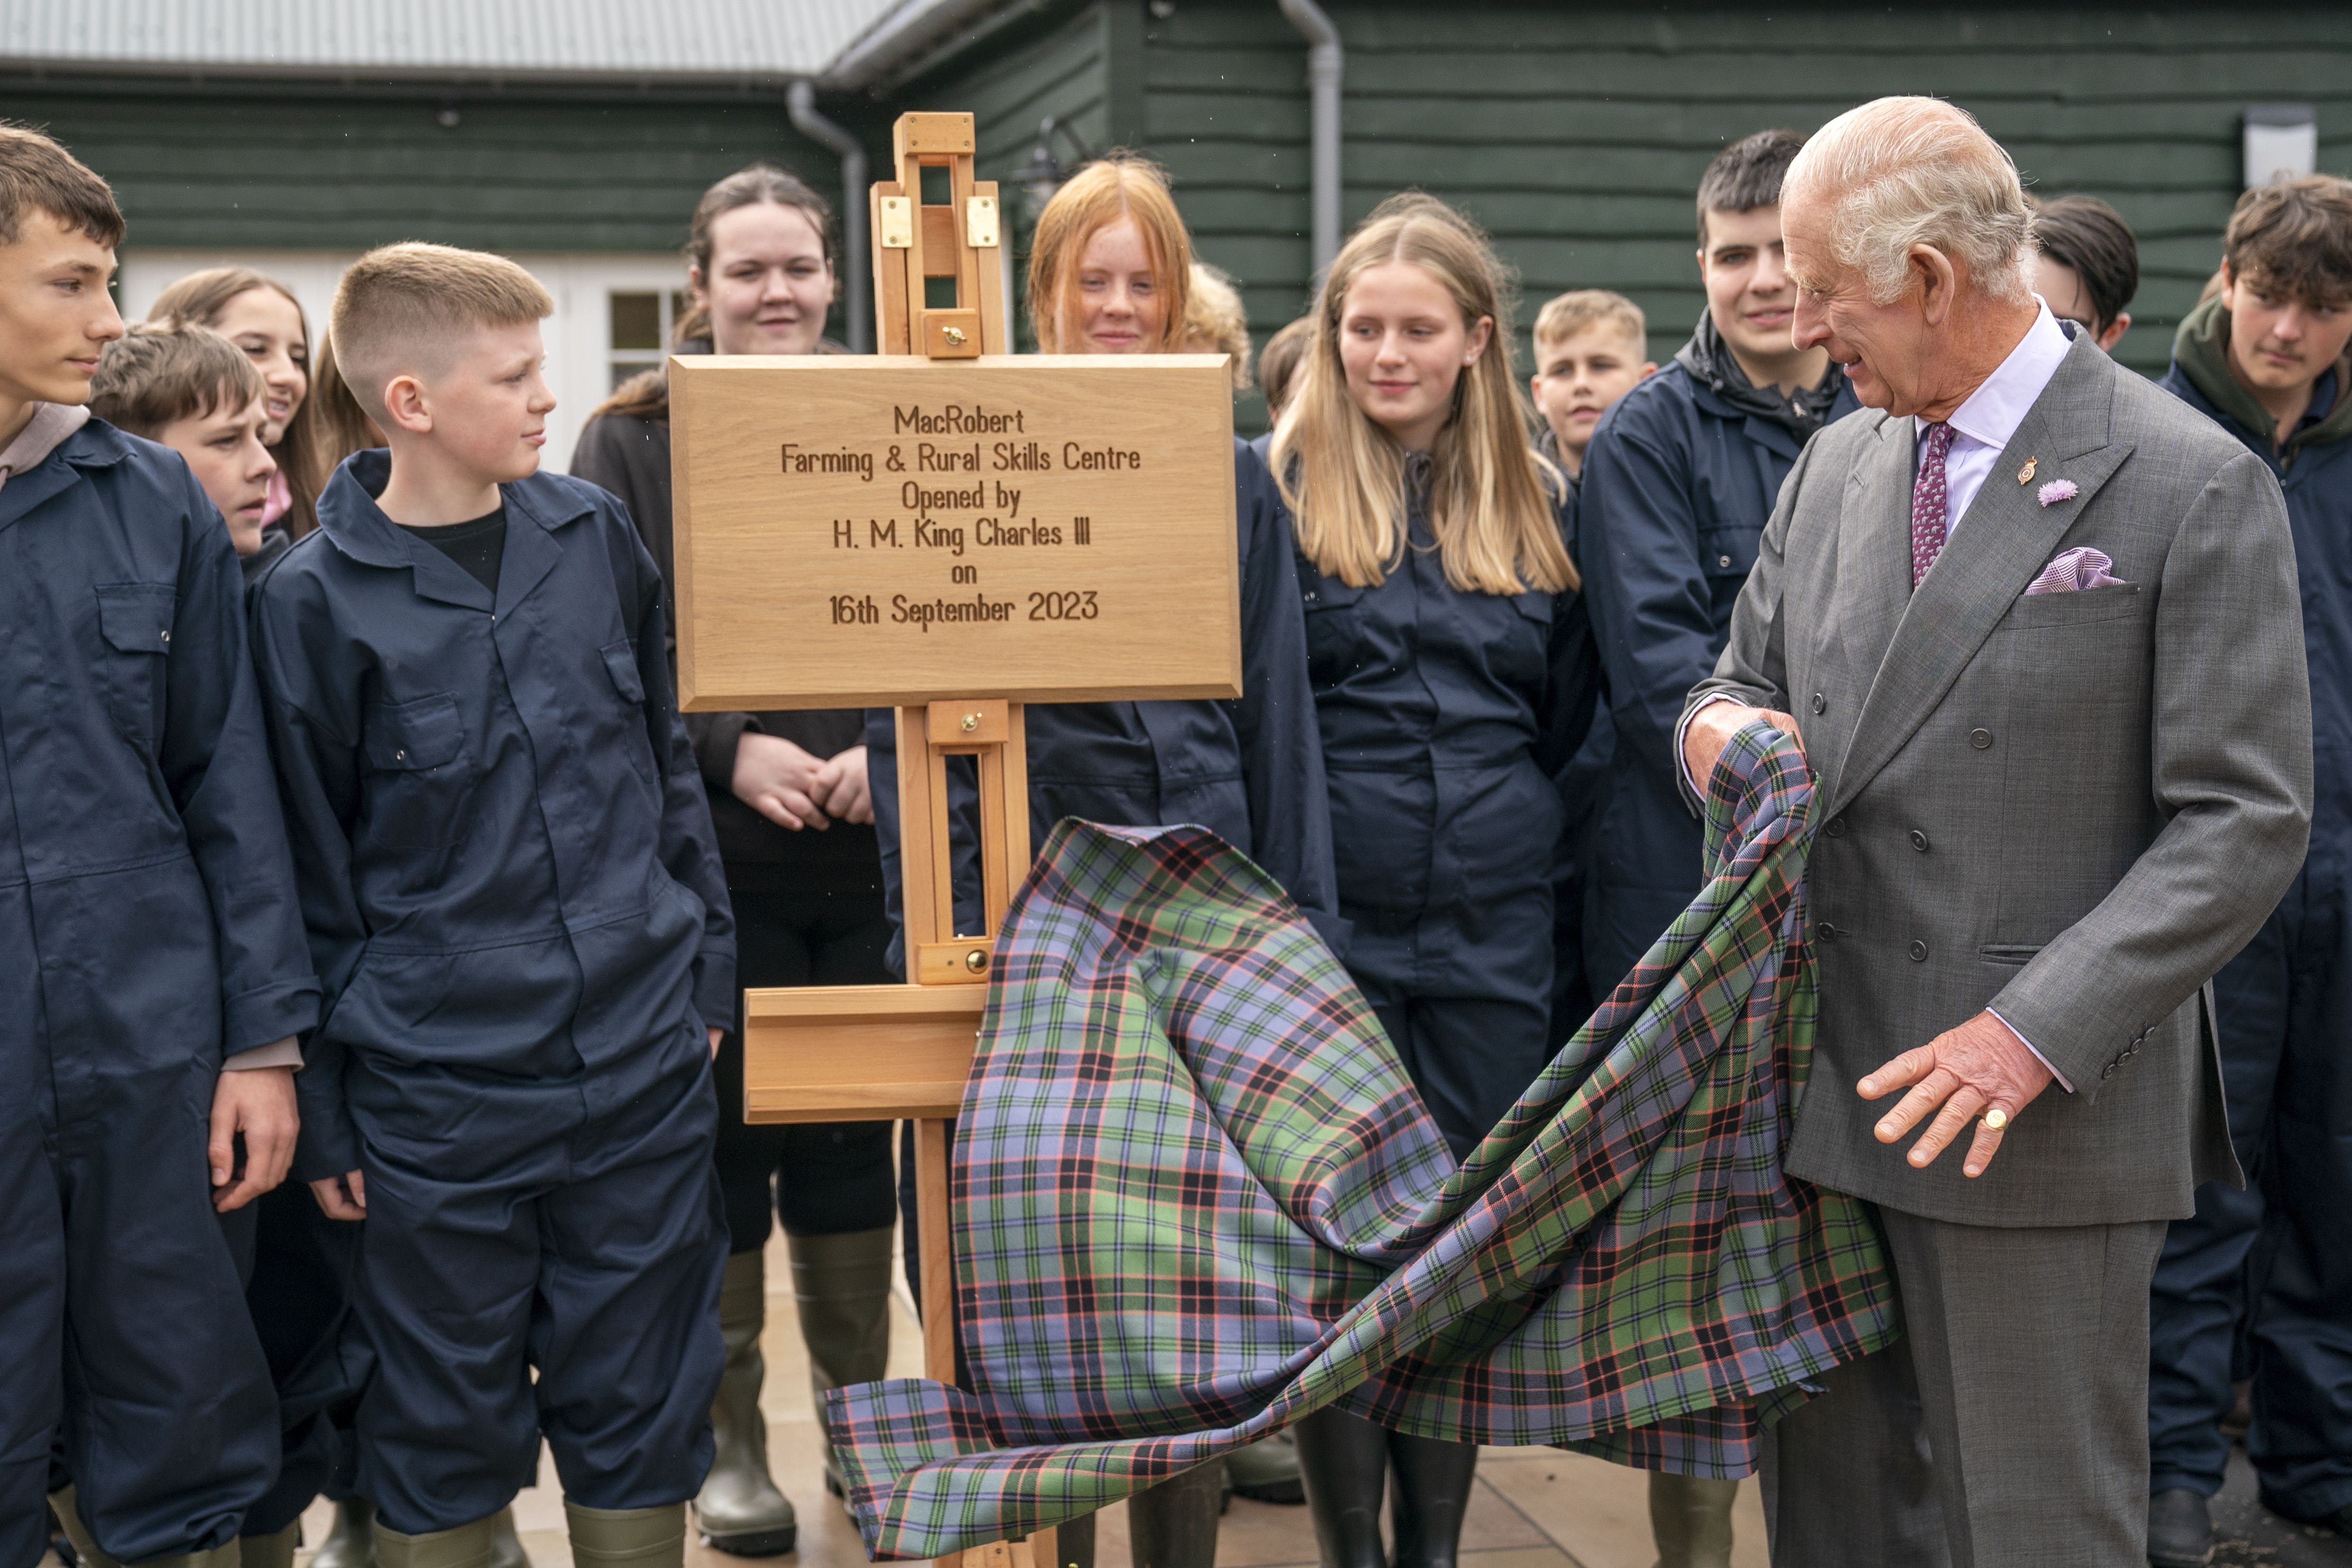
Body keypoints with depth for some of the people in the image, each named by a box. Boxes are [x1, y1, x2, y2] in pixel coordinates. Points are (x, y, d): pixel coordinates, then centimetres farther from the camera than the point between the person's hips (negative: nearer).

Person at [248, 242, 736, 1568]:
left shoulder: (595, 534, 4)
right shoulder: (316, 600, -7)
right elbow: (309, 876, -3)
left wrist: (707, 966, 13)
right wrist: (327, 1108, -1)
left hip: (645, 1060, 3)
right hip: (438, 1095, -3)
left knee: (642, 1409, 12)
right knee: (447, 1422, 10)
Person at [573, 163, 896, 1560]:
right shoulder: (634, 445, 2)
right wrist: (729, 751, -15)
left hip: (870, 856, 2)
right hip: (708, 866, -2)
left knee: (852, 1147, 10)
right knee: (721, 1145, 6)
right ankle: (730, 1442, 21)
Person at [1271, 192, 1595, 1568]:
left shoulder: (1538, 502, 9)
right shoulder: (1281, 489, -1)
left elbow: (1568, 716, 16)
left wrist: (1511, 829, 7)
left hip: (1494, 934, 3)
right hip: (1329, 924, -3)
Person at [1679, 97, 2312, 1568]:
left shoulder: (2194, 488, -9)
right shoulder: (1836, 465, 12)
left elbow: (2248, 823, -12)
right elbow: (1745, 677, 21)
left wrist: (2034, 1035, -20)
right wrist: (1718, 727, -5)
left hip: (2042, 1105, -6)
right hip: (1822, 1084, 6)